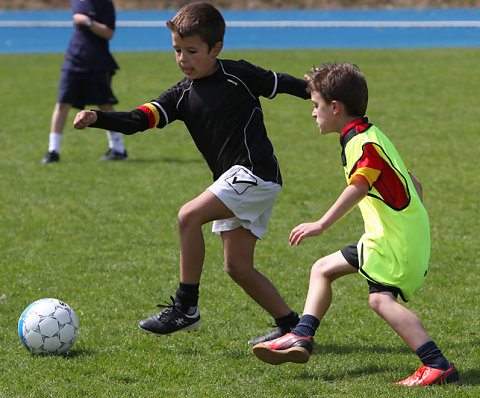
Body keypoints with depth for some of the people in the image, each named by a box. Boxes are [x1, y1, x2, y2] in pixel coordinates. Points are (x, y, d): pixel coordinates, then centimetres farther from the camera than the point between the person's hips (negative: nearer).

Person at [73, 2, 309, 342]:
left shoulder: (238, 75, -6)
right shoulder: (183, 95, 8)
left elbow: (283, 84, 8)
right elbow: (138, 120, -3)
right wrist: (96, 119, -18)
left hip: (256, 174, -8)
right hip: (234, 183, 8)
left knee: (189, 216, -21)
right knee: (238, 267, 6)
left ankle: (186, 309, -14)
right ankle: (291, 325, 16)